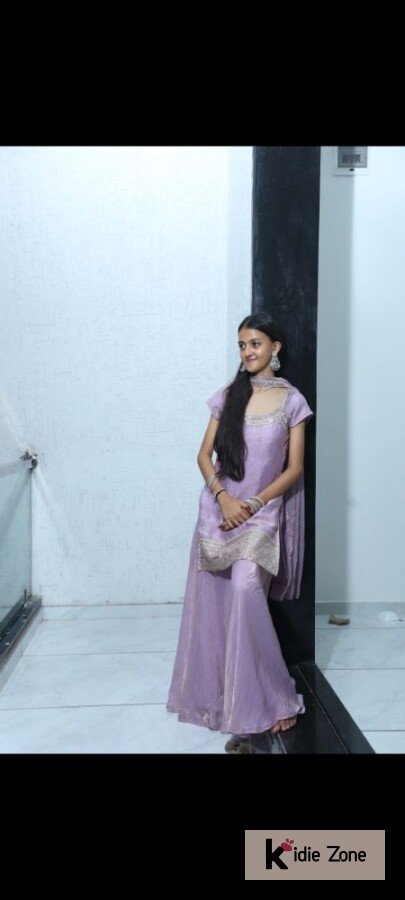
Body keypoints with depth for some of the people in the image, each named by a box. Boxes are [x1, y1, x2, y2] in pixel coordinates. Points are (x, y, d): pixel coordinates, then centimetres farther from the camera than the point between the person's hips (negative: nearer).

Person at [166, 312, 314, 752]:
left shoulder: (292, 400, 0)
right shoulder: (228, 394, 7)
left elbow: (294, 469, -3)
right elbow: (204, 454, 6)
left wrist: (253, 505, -12)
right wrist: (223, 496, -10)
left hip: (263, 512, -4)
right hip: (218, 509, 4)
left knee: (245, 589, -22)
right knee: (210, 600, 5)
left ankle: (272, 701, -7)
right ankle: (214, 693, 23)